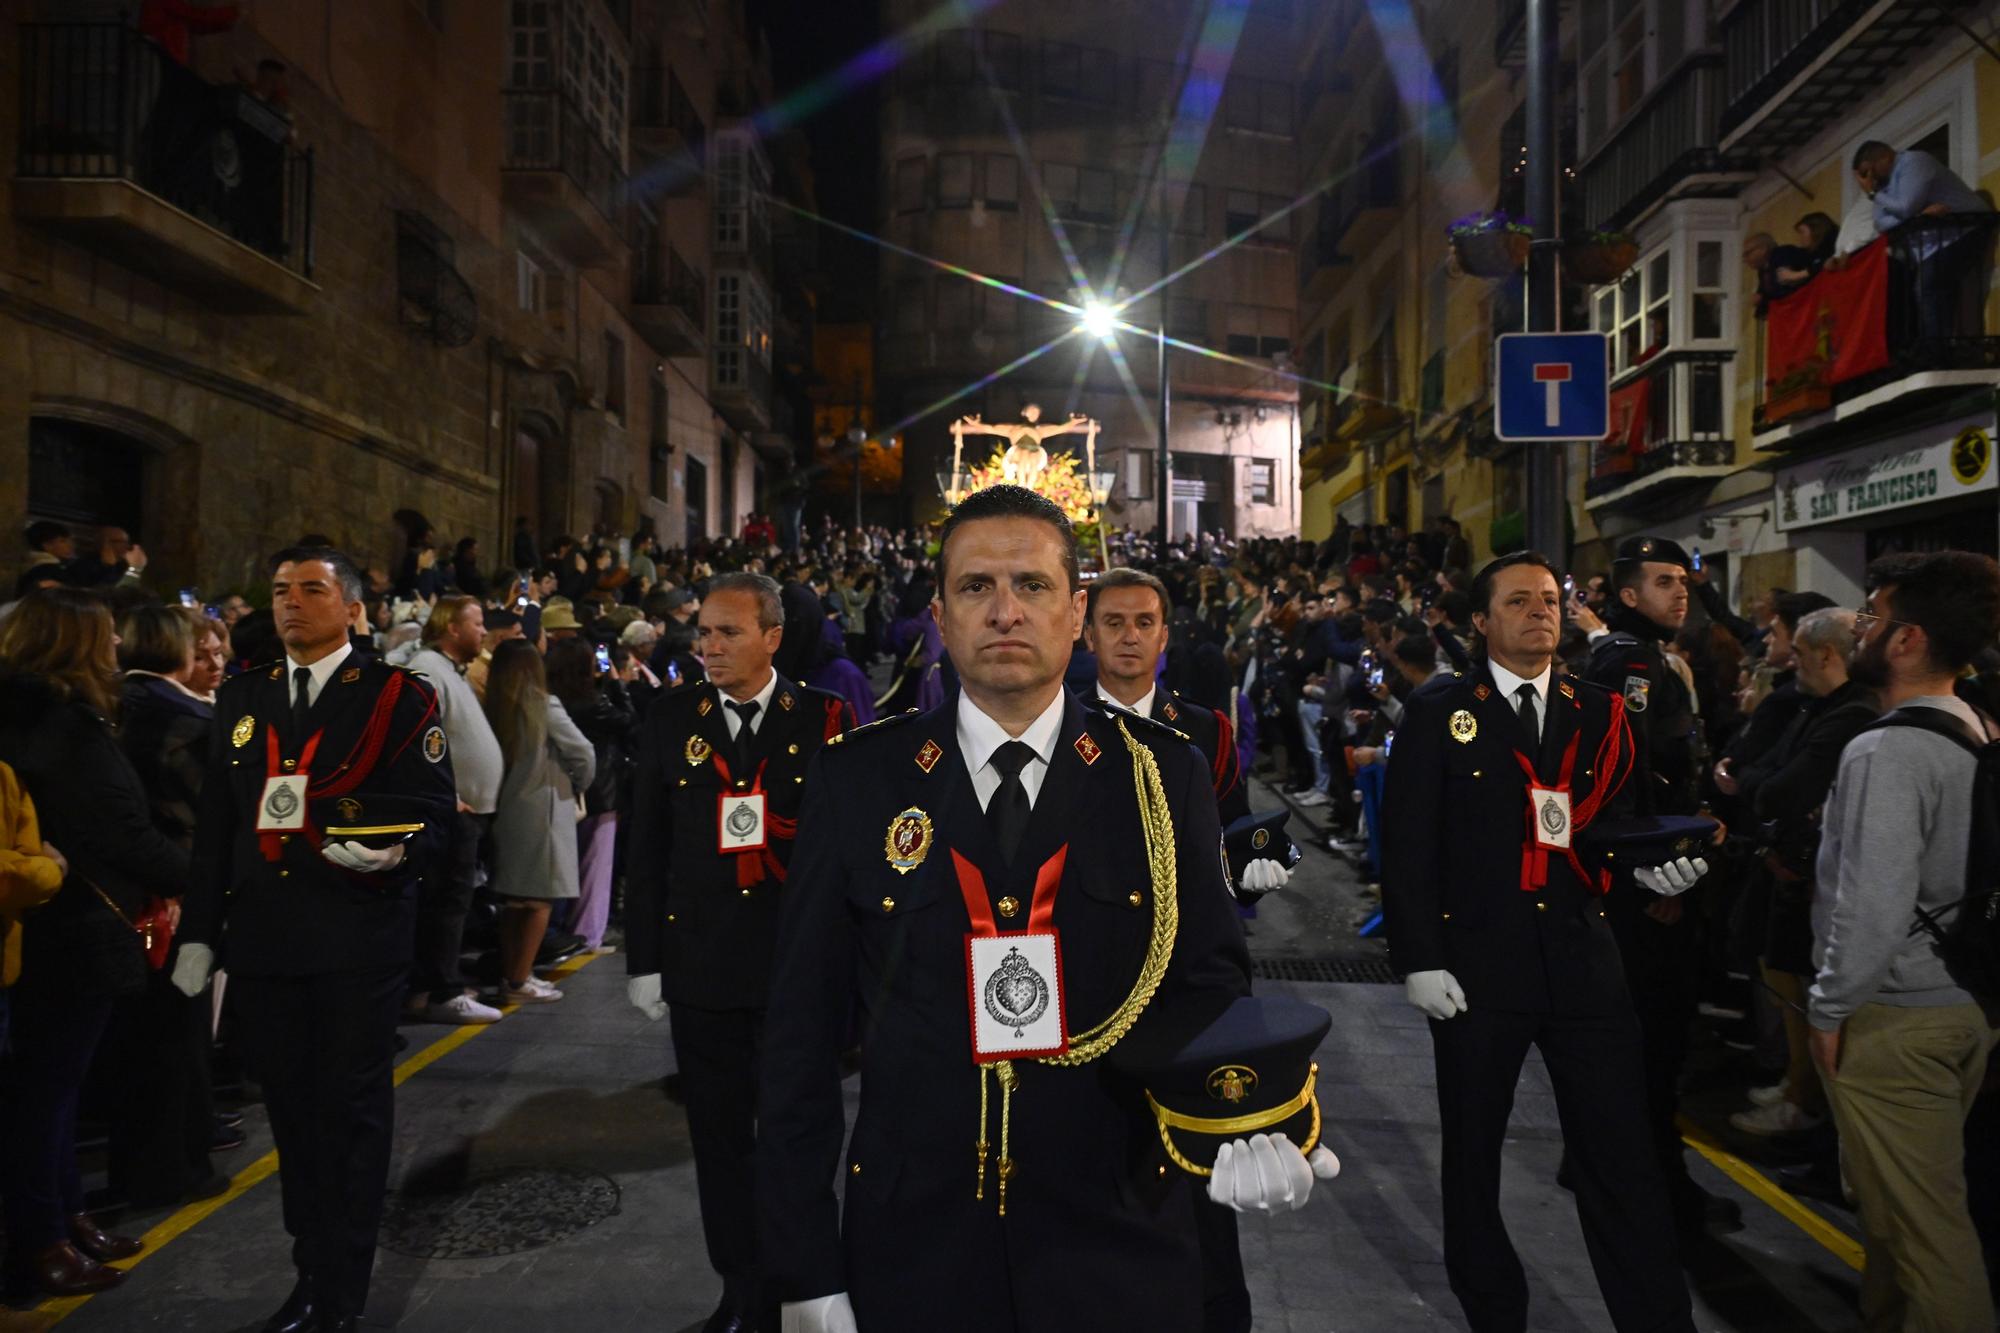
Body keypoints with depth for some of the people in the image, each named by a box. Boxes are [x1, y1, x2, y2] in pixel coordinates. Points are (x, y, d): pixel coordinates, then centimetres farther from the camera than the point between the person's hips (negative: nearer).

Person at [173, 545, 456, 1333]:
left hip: (358, 943, -5)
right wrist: (200, 931, 9)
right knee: (292, 1112, 15)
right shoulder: (241, 698, 11)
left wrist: (395, 854, -28)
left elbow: (436, 818, -7)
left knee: (351, 1117, 6)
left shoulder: (400, 698, -4)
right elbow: (215, 822, 12)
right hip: (262, 942, 5)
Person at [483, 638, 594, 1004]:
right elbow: (584, 755, -9)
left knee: (512, 898, 15)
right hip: (541, 811, -5)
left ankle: (511, 975, 22)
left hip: (503, 810, 5)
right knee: (540, 899, 2)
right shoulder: (544, 707, -12)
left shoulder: (490, 709, -2)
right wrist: (577, 787, 8)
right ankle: (519, 983, 2)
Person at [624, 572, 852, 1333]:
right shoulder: (671, 719, 3)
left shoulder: (825, 720, -3)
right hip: (701, 969, 2)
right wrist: (644, 960, 3)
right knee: (718, 1140, 13)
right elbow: (647, 849, 4)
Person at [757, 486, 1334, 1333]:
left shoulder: (1167, 779, -4)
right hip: (914, 1249, 0)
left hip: (1118, 1247, 0)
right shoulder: (856, 781, -5)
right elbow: (802, 1032, -3)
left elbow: (1208, 985, -1)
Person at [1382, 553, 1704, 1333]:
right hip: (1476, 967, -2)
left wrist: (1648, 865, -10)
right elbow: (1407, 842, -7)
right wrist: (1418, 959, -12)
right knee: (1472, 1156, 14)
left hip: (1583, 961, 2)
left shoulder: (1598, 713, 8)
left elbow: (1621, 823, 12)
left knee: (1624, 1159, 3)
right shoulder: (1437, 711, -3)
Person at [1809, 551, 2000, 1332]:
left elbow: (1875, 907, -25)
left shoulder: (1887, 753, -21)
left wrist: (1830, 1009, -13)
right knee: (1914, 1198, 21)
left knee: (1921, 1217, 4)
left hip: (1893, 1015, -9)